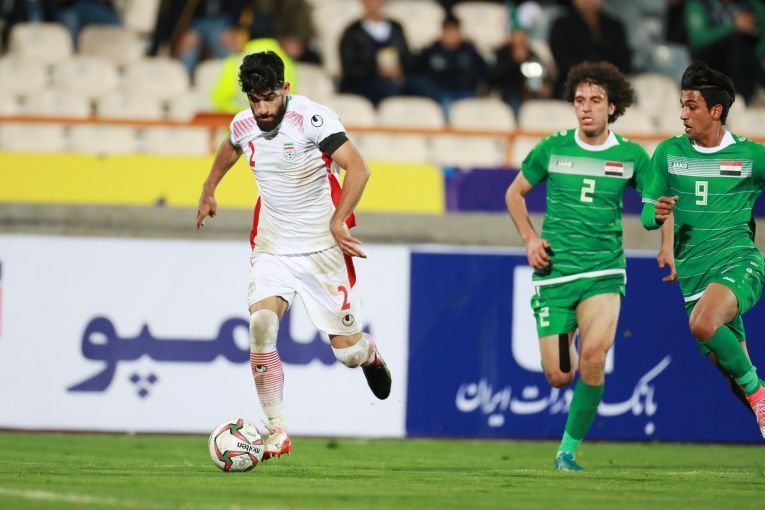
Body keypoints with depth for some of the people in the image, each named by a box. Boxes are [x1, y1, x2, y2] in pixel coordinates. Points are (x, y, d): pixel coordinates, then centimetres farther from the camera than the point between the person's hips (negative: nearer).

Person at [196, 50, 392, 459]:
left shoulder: (312, 118, -18)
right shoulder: (243, 125, -1)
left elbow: (358, 169, -24)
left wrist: (337, 222, -32)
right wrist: (208, 191, 37)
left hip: (322, 249, -4)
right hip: (272, 249, 4)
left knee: (347, 351, -2)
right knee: (261, 323, -22)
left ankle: (369, 354, 38)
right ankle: (277, 430, -15)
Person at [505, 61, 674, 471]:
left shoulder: (631, 156, 2)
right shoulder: (552, 149, 2)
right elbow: (514, 194, 16)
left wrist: (667, 247, 3)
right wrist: (530, 238, 2)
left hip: (603, 273, -1)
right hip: (553, 273, 1)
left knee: (593, 355, -26)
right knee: (559, 375, -4)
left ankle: (569, 448, -11)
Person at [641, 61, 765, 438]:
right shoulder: (669, 153, 7)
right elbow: (647, 214, 10)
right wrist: (656, 213, -14)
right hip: (694, 276, 4)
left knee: (703, 324, -33)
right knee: (728, 361, 3)